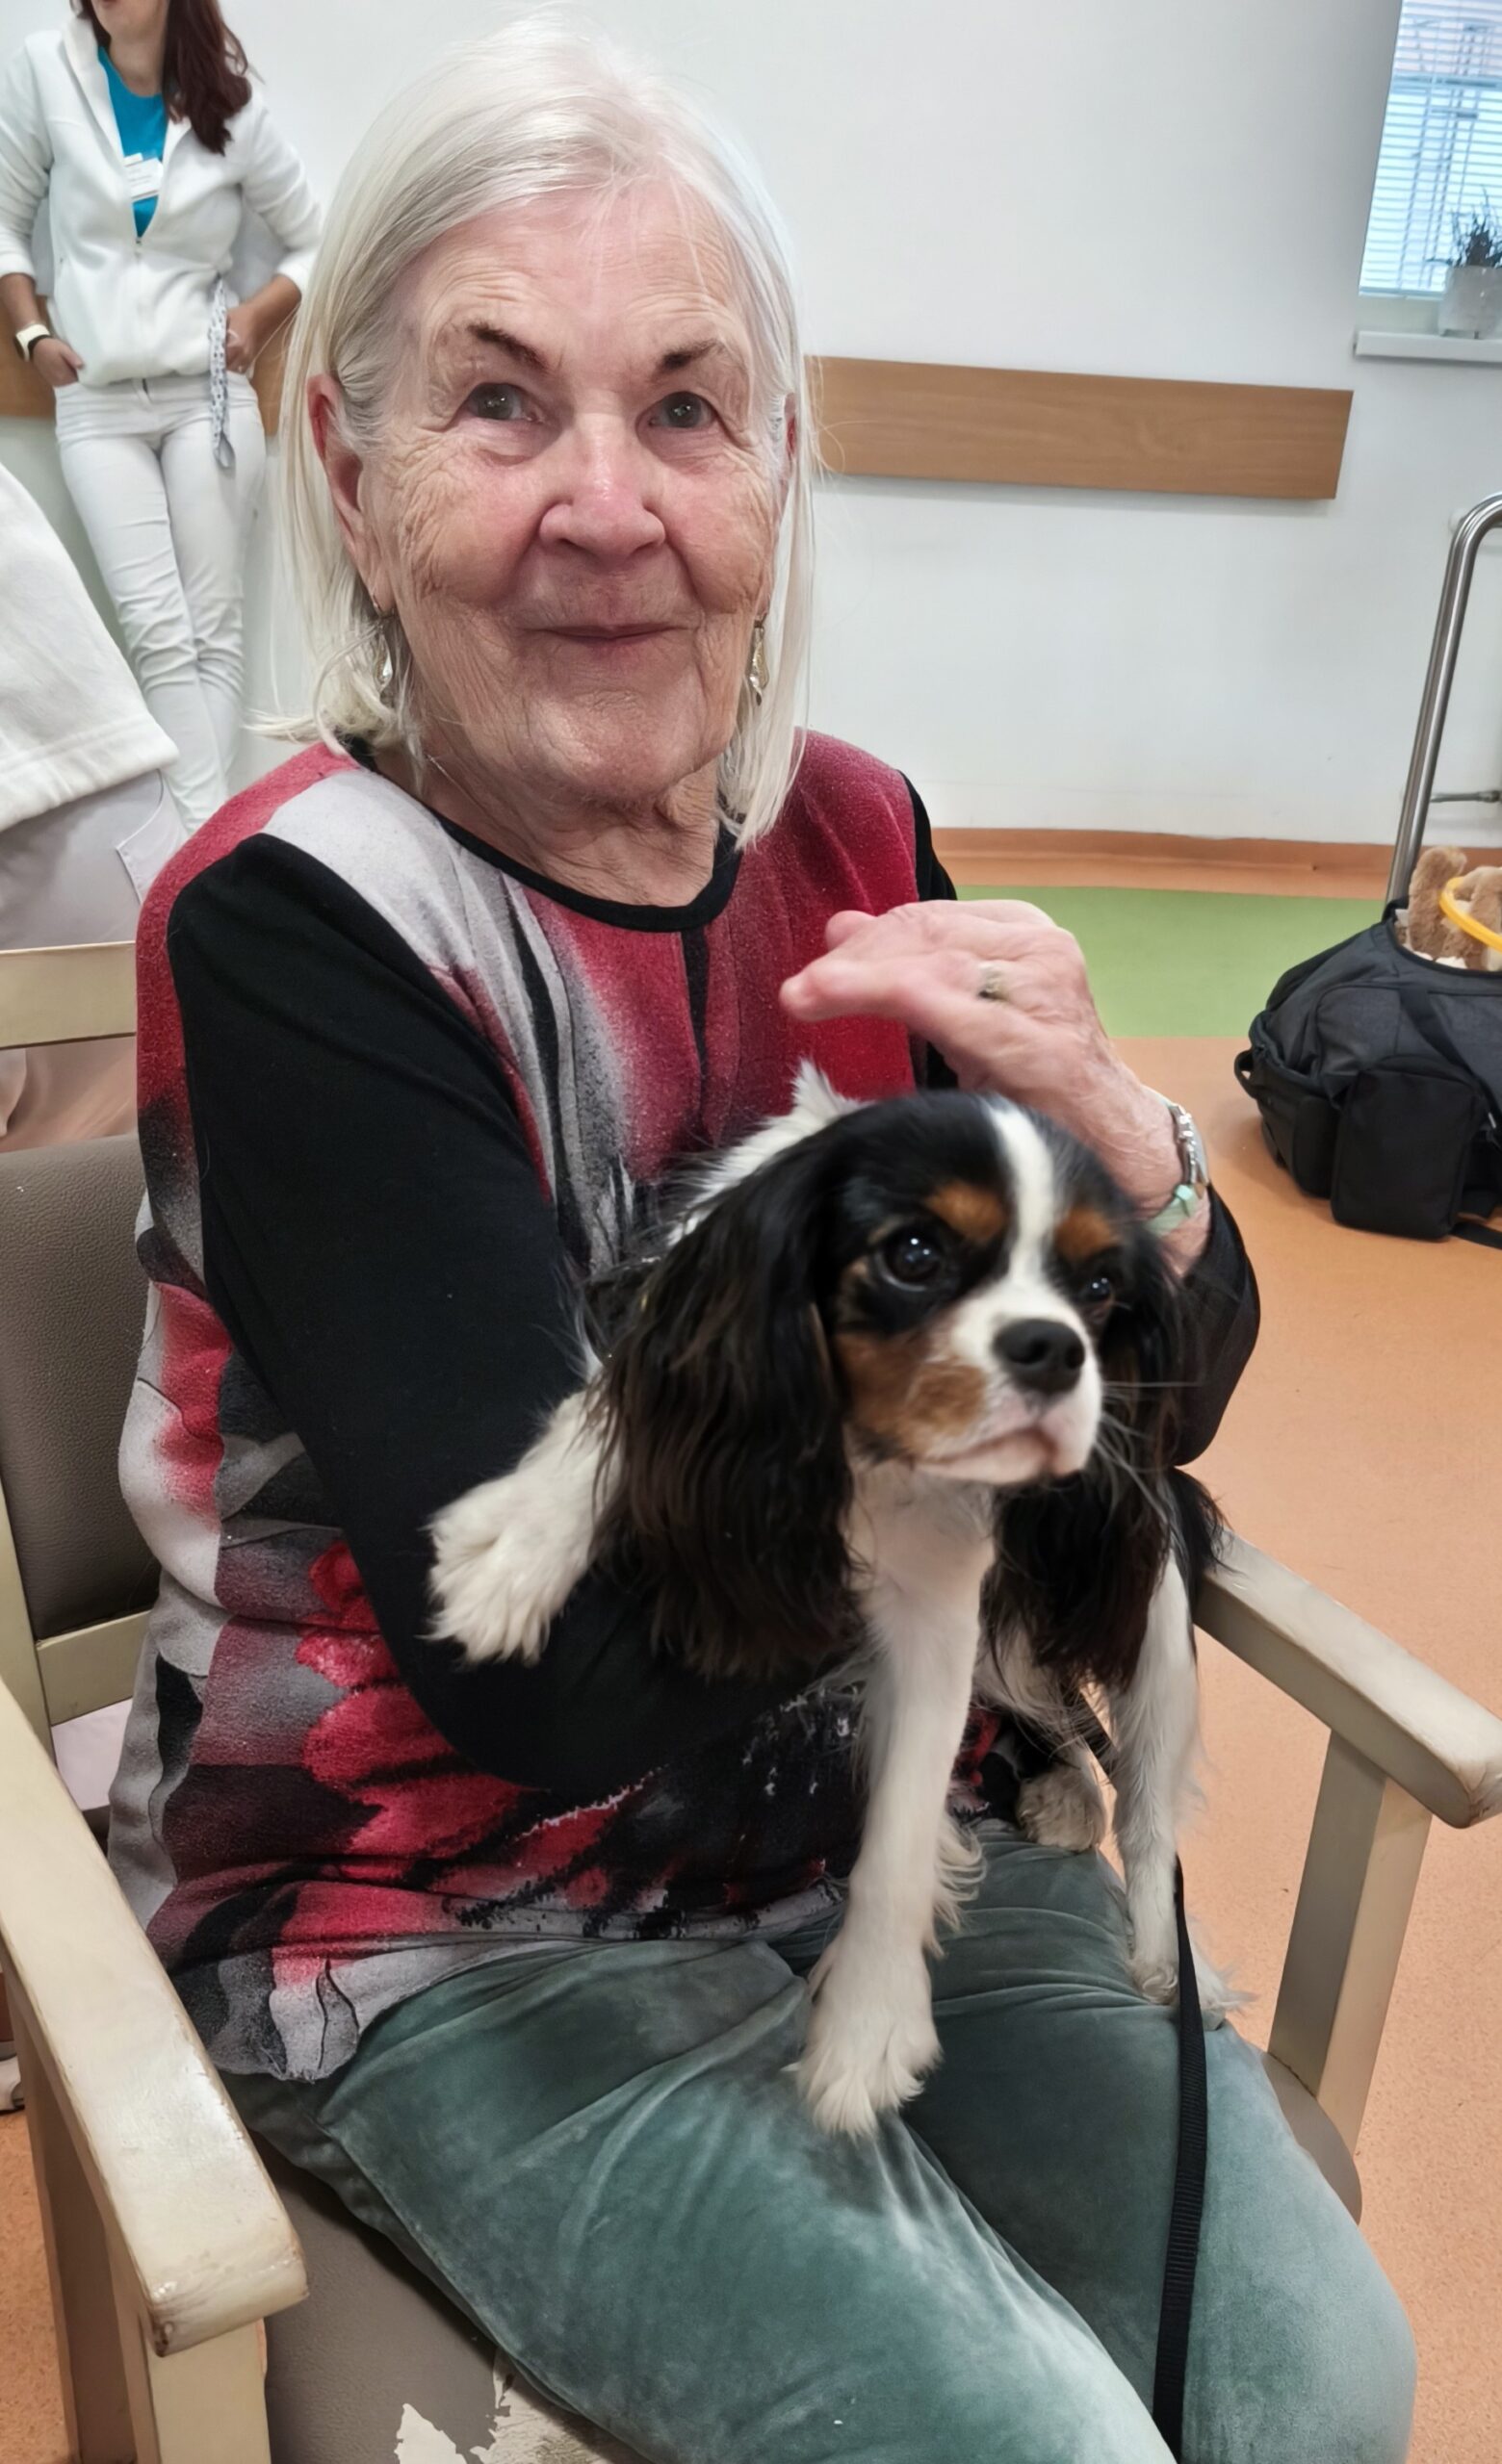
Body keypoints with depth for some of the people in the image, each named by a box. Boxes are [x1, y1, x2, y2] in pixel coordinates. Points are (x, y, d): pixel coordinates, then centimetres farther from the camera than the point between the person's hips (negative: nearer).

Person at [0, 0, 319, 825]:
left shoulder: (230, 107, 4)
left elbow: (313, 242, 12)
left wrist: (258, 319, -3)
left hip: (207, 393, 0)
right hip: (96, 400, 0)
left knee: (212, 626, -5)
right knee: (158, 633, -11)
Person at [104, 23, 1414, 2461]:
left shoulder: (854, 841, -5)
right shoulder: (293, 932, -20)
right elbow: (563, 1668, -25)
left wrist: (1115, 1141, -21)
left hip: (888, 1816, 5)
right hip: (456, 1922, -4)